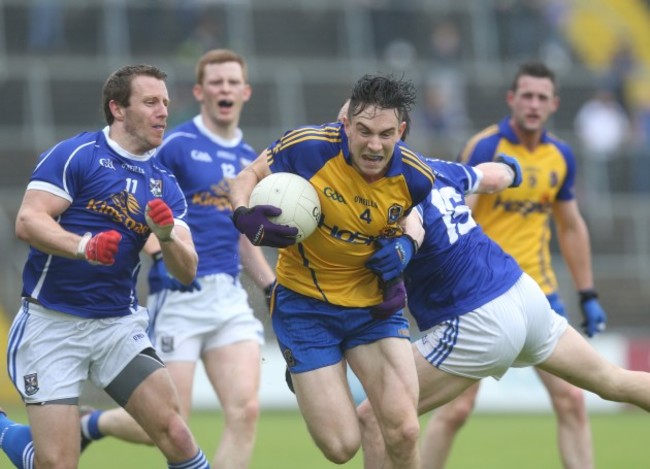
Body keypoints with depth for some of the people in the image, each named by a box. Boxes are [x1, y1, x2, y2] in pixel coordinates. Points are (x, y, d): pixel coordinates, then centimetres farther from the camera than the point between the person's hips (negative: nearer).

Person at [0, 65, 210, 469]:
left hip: (118, 325, 5)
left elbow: (187, 271, 4)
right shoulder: (75, 155, -6)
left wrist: (167, 236, -17)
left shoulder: (164, 185, 10)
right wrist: (85, 246, -32)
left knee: (175, 434, -13)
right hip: (52, 324, -5)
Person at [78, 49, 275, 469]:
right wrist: (163, 251, -24)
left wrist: (274, 289, 18)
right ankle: (89, 425, 25)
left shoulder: (249, 158, 15)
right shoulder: (177, 146, -6)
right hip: (178, 296, -6)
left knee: (245, 411, -11)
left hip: (230, 296, 6)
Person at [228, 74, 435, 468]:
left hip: (373, 304, 2)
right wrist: (245, 216, -28)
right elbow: (248, 178, -6)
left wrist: (400, 250, -10)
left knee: (404, 432, -14)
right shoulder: (308, 148, -22)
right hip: (305, 305, -2)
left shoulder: (415, 179, -12)